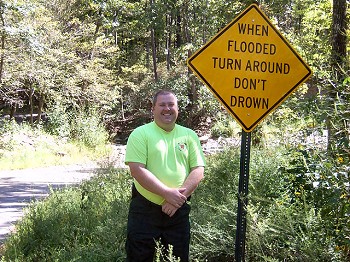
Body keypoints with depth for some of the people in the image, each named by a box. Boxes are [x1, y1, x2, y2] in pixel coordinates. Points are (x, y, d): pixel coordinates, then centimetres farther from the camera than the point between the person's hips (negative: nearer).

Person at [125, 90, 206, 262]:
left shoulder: (189, 136, 7)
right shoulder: (140, 134, -4)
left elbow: (198, 170, 1)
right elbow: (137, 170, -14)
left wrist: (181, 195, -15)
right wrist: (167, 193, -21)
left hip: (179, 212, 3)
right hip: (144, 210, -3)